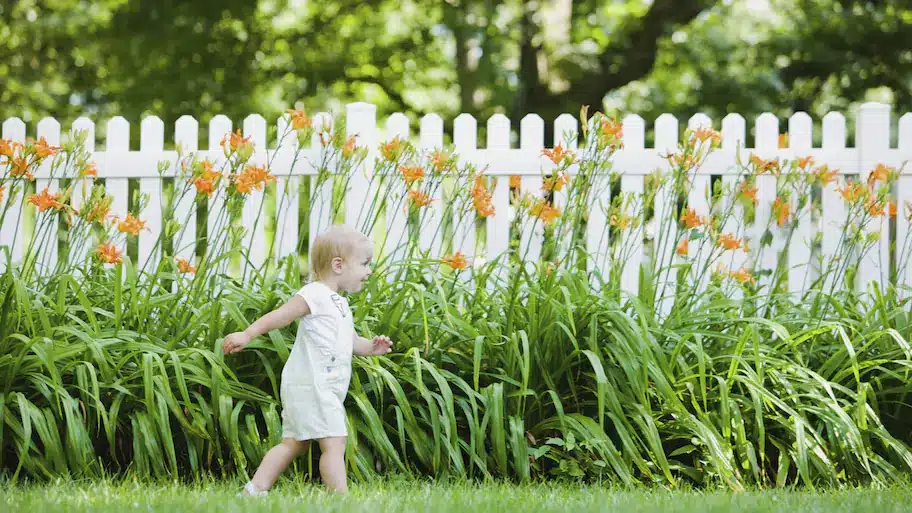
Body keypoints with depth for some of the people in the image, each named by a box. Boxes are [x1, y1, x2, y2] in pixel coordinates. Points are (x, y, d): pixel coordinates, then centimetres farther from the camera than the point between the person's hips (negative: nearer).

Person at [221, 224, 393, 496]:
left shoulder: (340, 304, 21)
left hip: (325, 389, 10)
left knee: (293, 443, 12)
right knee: (334, 442, -12)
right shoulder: (314, 295, -11)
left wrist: (370, 347, 6)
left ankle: (254, 490, 13)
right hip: (309, 385, -10)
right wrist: (247, 334, -21)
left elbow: (351, 341, 26)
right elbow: (279, 316, -14)